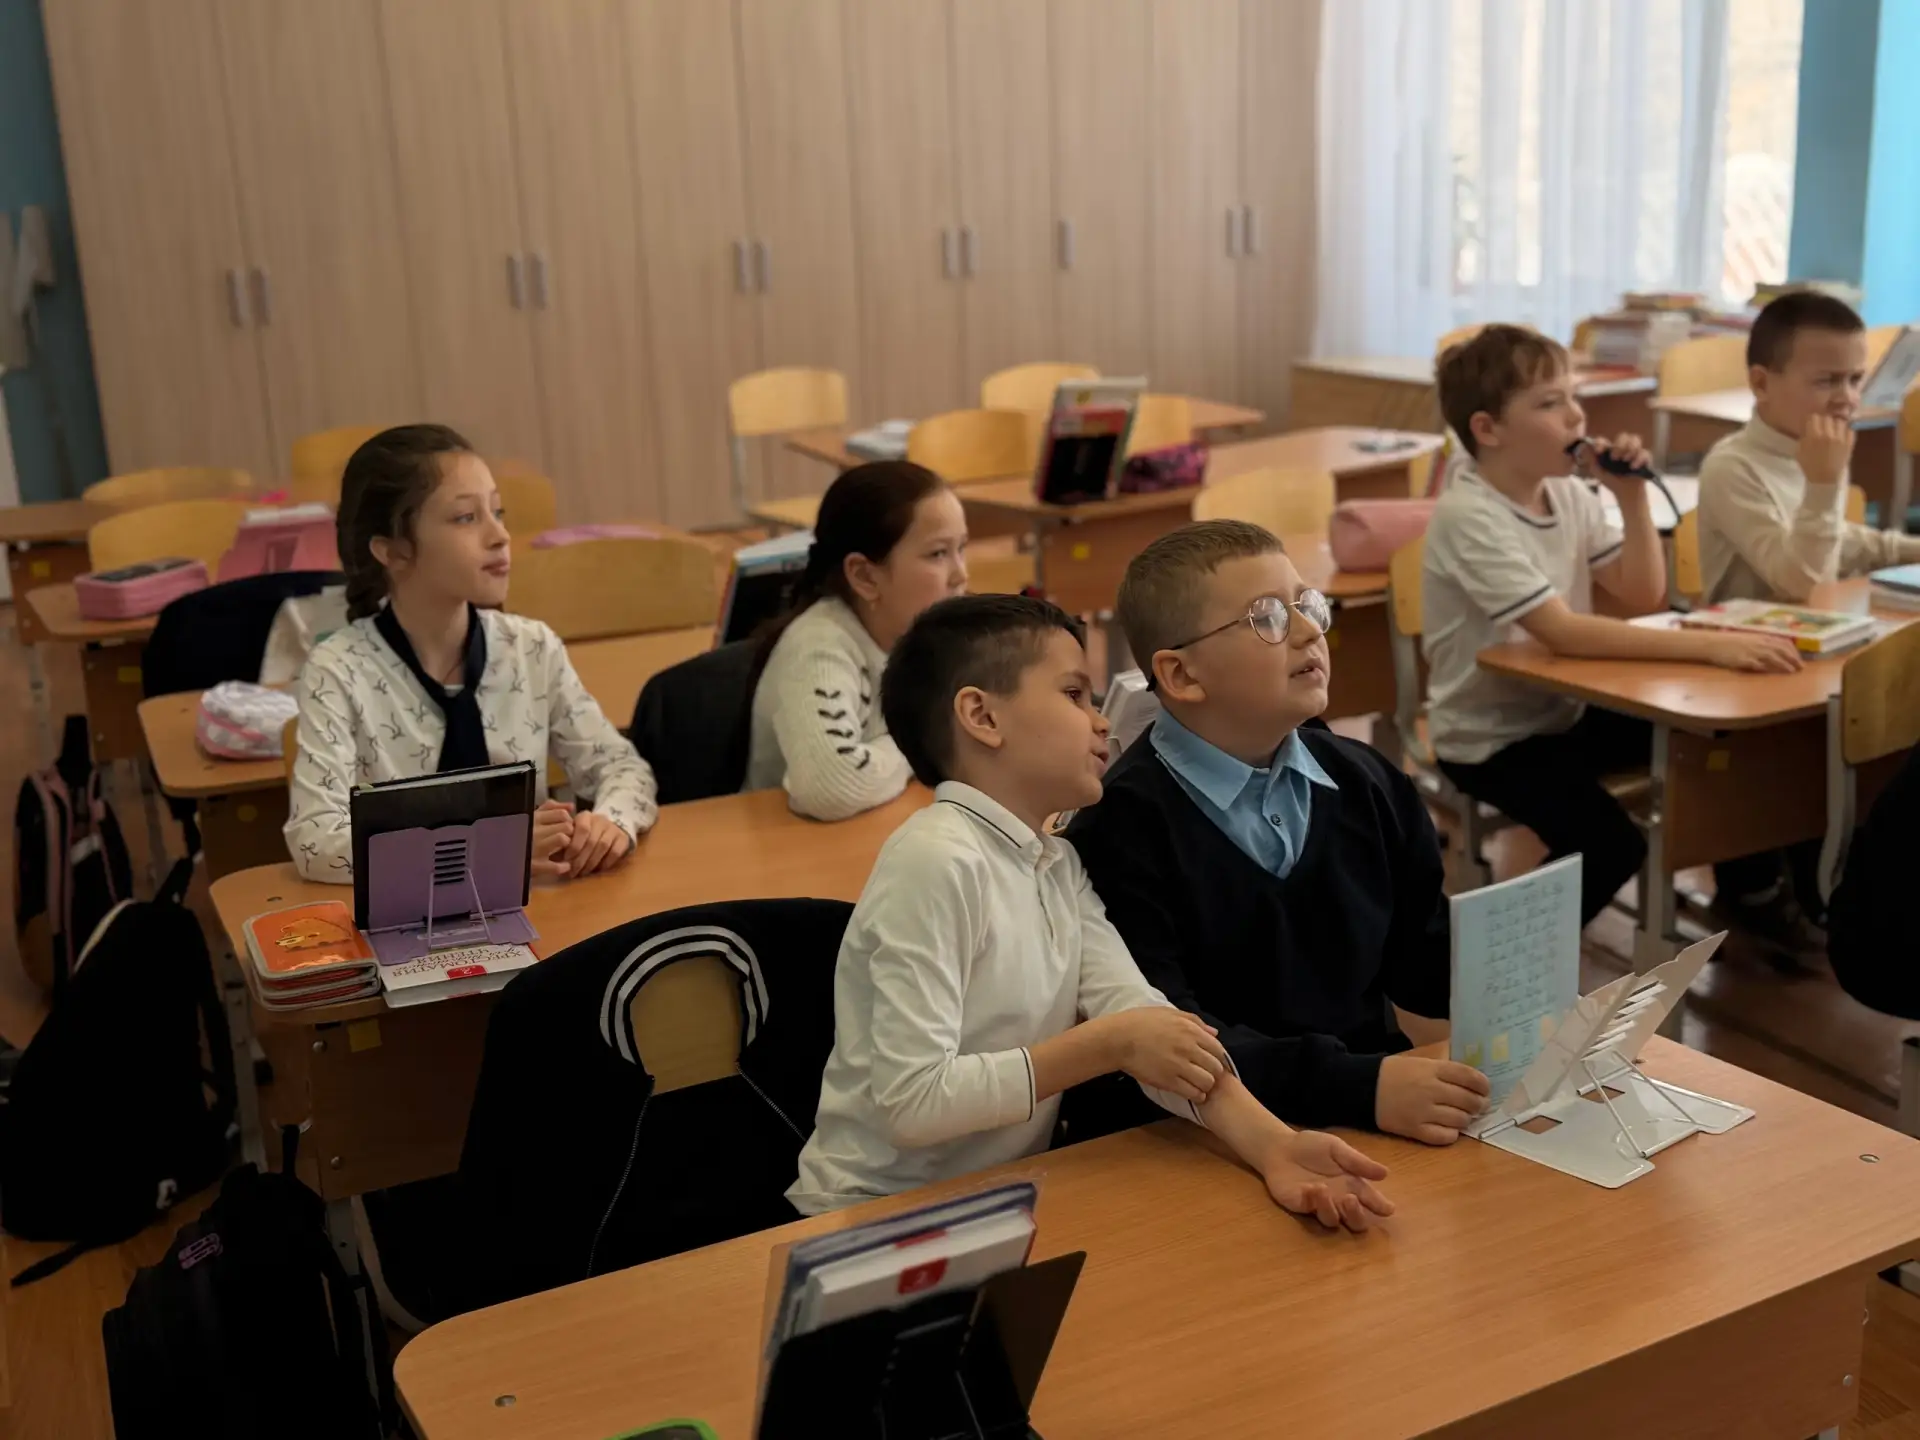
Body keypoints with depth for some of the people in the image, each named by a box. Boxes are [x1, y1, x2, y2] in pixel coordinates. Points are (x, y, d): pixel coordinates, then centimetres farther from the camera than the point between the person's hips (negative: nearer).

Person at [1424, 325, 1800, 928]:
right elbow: (1564, 633, -34)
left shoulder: (1570, 493, 0)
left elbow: (1643, 597, 3)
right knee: (1610, 844, -25)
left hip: (1566, 709, 7)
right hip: (1490, 737, -7)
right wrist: (1709, 645, -41)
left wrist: (1632, 497, -11)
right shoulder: (1469, 517, -24)